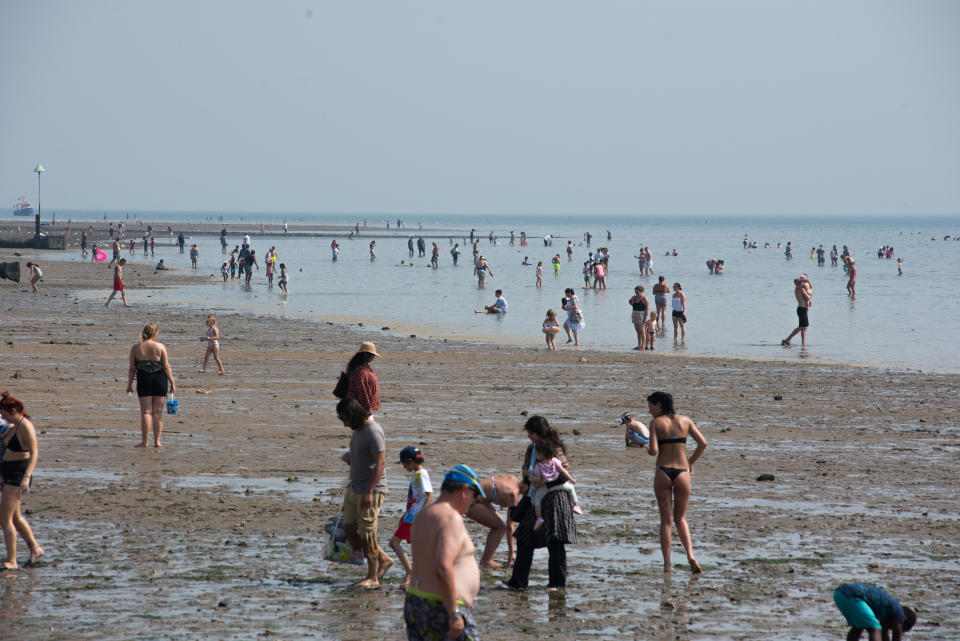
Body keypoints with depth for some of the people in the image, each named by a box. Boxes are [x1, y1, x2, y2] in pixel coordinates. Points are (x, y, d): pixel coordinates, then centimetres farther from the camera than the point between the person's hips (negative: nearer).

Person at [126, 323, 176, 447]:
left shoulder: (135, 348, 0)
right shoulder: (160, 346, -2)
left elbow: (132, 369, 2)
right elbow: (166, 366, -4)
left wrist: (129, 384, 10)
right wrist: (172, 382, 2)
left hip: (144, 380, 0)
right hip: (160, 379, 0)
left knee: (146, 411, 3)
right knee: (157, 412, 7)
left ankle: (144, 441, -2)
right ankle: (157, 441, 7)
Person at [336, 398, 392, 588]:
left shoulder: (374, 432, -19)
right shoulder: (356, 430, 11)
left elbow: (380, 463, -23)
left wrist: (369, 492, -25)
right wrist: (349, 457, 10)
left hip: (371, 490, -10)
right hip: (355, 487, 10)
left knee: (367, 533, -5)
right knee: (349, 527, 10)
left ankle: (372, 577, 4)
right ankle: (383, 559, 21)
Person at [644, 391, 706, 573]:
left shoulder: (656, 423, -2)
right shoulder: (685, 420, 7)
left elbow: (654, 451, -12)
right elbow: (703, 443, 1)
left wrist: (648, 450, 11)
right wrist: (691, 462, 15)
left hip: (663, 472, -2)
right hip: (682, 472, 2)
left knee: (666, 520, 6)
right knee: (680, 518, 15)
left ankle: (667, 564, 1)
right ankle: (690, 555, -9)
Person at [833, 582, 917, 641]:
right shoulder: (898, 612, 7)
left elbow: (885, 633, 40)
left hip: (839, 593, 9)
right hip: (851, 596, -9)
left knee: (857, 627, 27)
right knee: (875, 630, -6)